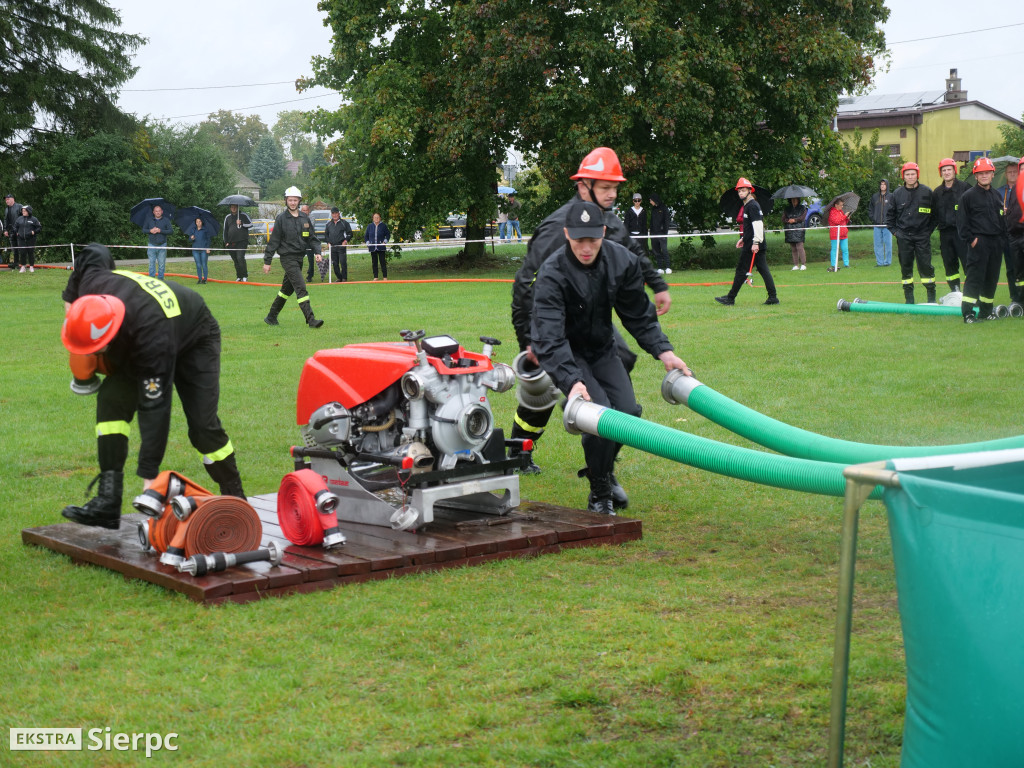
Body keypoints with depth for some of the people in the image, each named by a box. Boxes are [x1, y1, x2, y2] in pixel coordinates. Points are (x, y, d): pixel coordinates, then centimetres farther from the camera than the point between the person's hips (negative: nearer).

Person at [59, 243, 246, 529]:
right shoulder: (92, 283, -30)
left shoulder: (151, 334, -47)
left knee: (202, 425, -14)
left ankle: (236, 500, 8)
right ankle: (108, 503, -20)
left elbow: (155, 405, -45)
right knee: (111, 399, -16)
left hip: (195, 342, -7)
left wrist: (149, 475, -44)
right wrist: (70, 301, -1)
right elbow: (95, 252, -5)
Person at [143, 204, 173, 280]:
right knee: (152, 262, 0)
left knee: (161, 264, 1)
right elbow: (143, 229, 11)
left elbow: (170, 231, -2)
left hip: (162, 246, -1)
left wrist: (160, 231, -14)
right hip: (152, 245, 1)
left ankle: (160, 279, 9)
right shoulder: (149, 220, 10)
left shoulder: (166, 220, 4)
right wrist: (150, 231, -9)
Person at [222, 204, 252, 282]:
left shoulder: (243, 216, 5)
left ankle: (245, 276, -13)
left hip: (242, 241, -4)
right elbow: (225, 230, 18)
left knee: (240, 258, -18)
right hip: (231, 243, 4)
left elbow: (251, 224, 3)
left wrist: (241, 223, -10)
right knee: (235, 260, 6)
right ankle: (239, 277, 15)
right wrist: (226, 242, 10)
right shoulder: (228, 217, 15)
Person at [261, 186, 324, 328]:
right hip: (287, 258, -6)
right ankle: (311, 320, -18)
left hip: (300, 257, 6)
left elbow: (312, 237, 15)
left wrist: (317, 251, -3)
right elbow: (273, 240, -3)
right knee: (301, 288, -15)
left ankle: (271, 317, 26)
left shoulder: (304, 218, 10)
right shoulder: (281, 218, -5)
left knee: (287, 289, 14)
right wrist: (267, 261, -4)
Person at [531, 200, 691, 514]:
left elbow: (639, 314, 2)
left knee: (628, 411, -8)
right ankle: (600, 495, -3)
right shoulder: (552, 274, -28)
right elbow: (549, 338, -35)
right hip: (567, 355, -5)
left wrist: (663, 350, -9)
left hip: (603, 349, 5)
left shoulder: (621, 261, -12)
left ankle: (605, 470, 23)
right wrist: (571, 382, -48)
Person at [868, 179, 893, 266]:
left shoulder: (891, 197, 0)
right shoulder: (874, 197, 10)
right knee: (878, 244, 4)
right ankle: (879, 262, 10)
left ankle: (887, 261, 7)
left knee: (888, 243, -1)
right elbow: (870, 209, 17)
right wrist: (872, 218, 5)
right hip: (877, 225, 3)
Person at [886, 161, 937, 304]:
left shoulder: (927, 192, 1)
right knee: (906, 267, 4)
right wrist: (894, 230, 6)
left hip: (922, 236, -2)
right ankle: (909, 297, 12)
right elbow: (890, 214, 15)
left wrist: (929, 230, 3)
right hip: (903, 237, 2)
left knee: (925, 265, -5)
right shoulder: (897, 193, 5)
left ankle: (931, 296, 4)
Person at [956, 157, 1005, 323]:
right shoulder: (969, 196, -2)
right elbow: (961, 221, -5)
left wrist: (1002, 235, 11)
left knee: (992, 278, 8)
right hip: (979, 241, -6)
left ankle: (986, 312, 15)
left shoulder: (996, 196, 17)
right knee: (975, 277, -11)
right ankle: (967, 312, -12)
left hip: (996, 241, 6)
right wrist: (970, 239, -11)